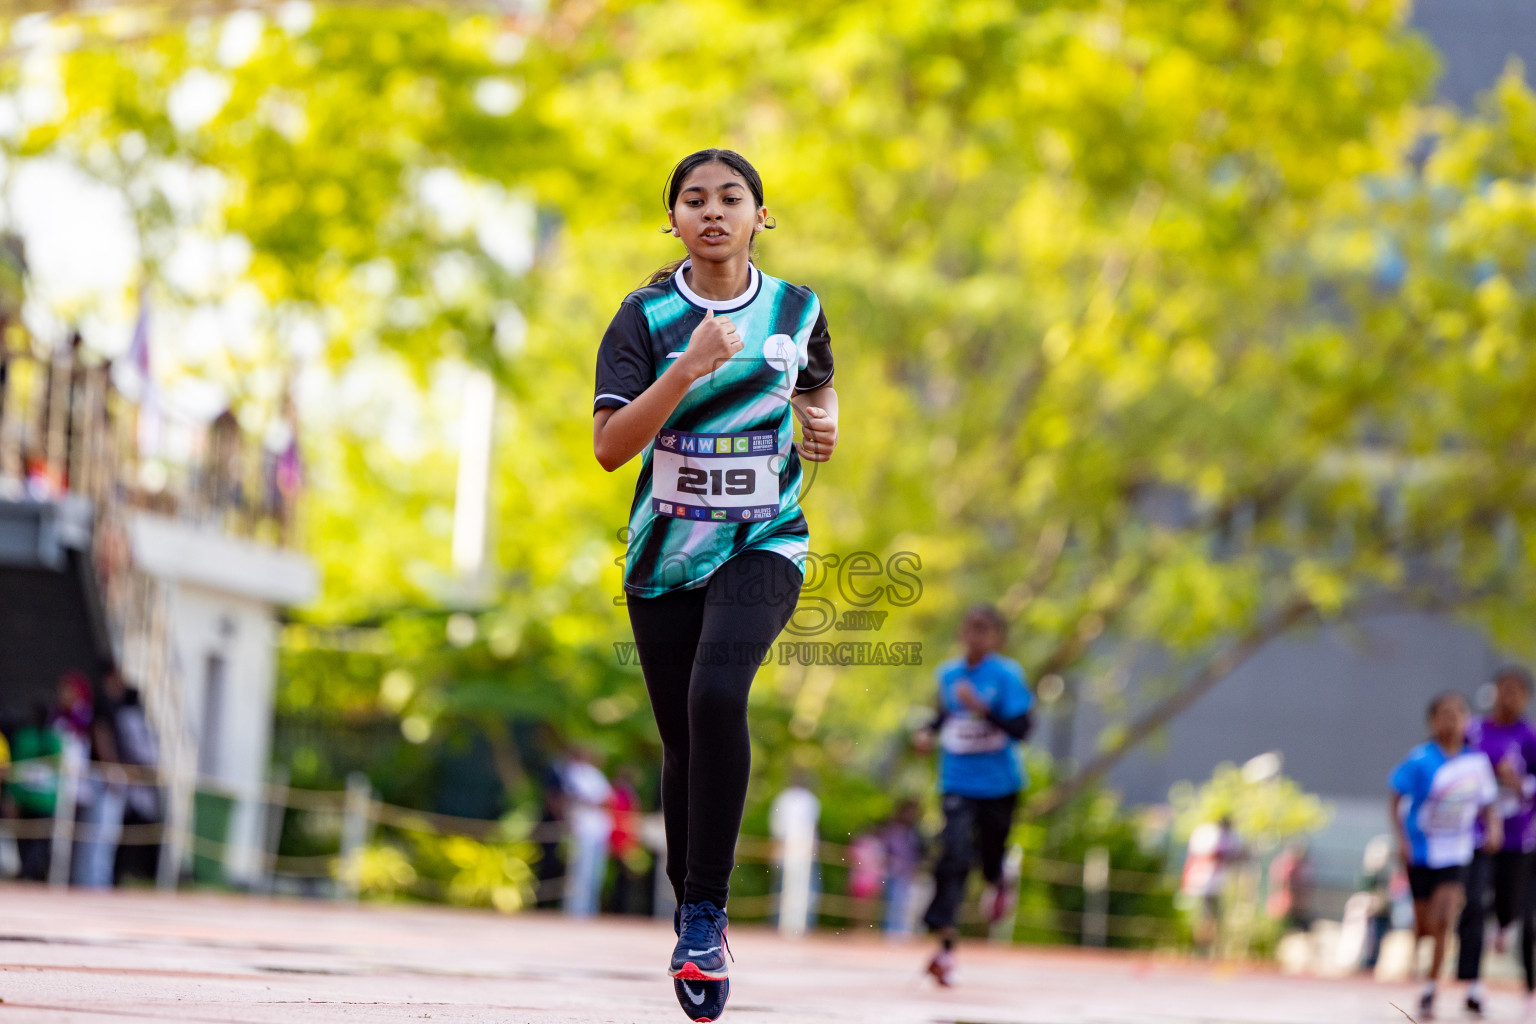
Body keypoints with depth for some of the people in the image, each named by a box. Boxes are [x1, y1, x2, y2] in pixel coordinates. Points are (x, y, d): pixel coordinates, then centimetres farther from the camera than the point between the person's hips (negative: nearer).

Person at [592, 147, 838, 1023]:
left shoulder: (799, 310, 1)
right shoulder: (646, 317, -5)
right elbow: (609, 448, -14)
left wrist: (824, 426, 0)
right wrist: (689, 368, -25)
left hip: (763, 544, -1)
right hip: (665, 555, 1)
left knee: (717, 693, -27)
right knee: (685, 742, 6)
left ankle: (706, 915, -22)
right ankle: (695, 919, 27)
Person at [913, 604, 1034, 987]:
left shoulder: (1007, 675, -9)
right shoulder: (948, 673, 5)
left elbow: (1021, 727, -16)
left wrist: (983, 709, -27)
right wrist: (930, 732, 5)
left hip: (998, 784, -2)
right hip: (958, 783, 2)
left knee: (990, 851, 10)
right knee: (955, 855, -14)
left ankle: (996, 883, 50)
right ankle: (945, 944, -19)